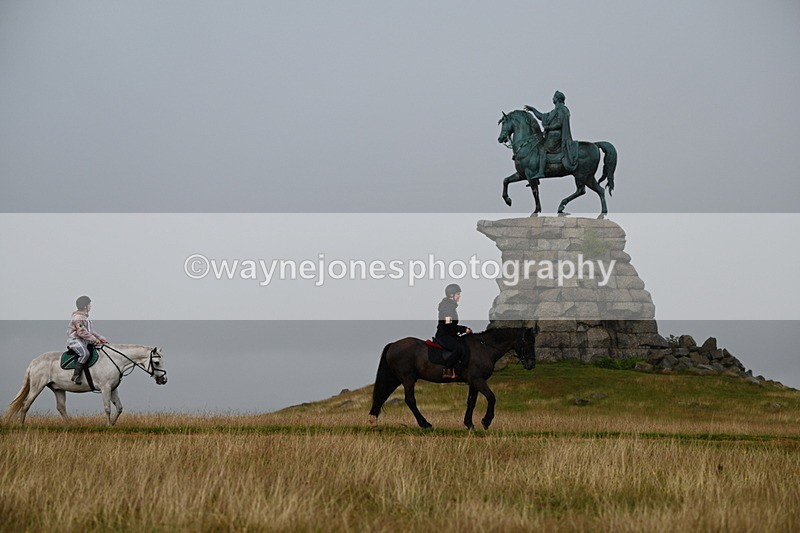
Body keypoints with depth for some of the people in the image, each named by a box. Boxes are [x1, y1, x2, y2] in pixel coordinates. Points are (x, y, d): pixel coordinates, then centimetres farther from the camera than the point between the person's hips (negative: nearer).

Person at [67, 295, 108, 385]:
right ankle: (76, 376, -33)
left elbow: (90, 331, 23)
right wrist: (94, 339, -19)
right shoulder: (77, 318, -15)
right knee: (85, 353, -33)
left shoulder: (85, 317, 17)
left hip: (85, 341, 10)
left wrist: (101, 338, 13)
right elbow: (82, 332, -21)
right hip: (75, 340, -10)